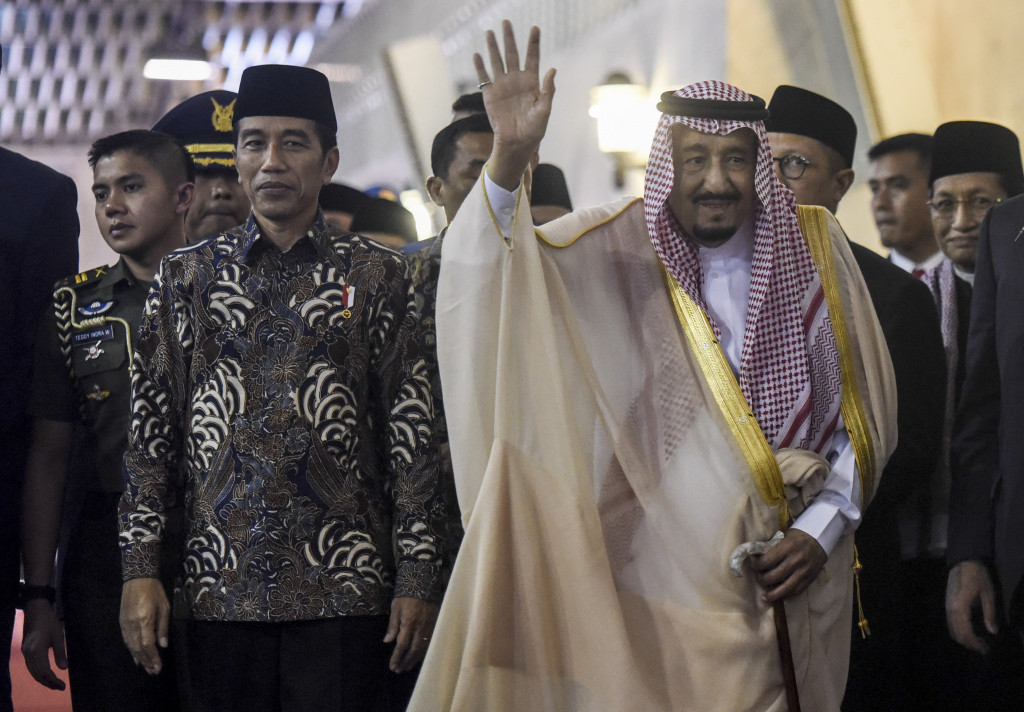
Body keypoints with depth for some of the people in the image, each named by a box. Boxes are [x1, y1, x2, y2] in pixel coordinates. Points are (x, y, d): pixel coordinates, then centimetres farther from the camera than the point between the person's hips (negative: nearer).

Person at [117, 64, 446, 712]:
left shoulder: (378, 276, 6)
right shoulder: (186, 276, 10)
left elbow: (414, 437, 3)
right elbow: (150, 433, 9)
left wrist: (418, 578, -3)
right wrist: (140, 570, 2)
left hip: (344, 592, -1)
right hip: (220, 589, 2)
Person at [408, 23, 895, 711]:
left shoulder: (816, 248, 1)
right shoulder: (618, 249, -4)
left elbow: (863, 415, 7)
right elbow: (487, 272, -18)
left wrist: (822, 529, -3)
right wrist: (510, 157, -33)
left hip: (792, 579, 2)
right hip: (660, 582, -2)